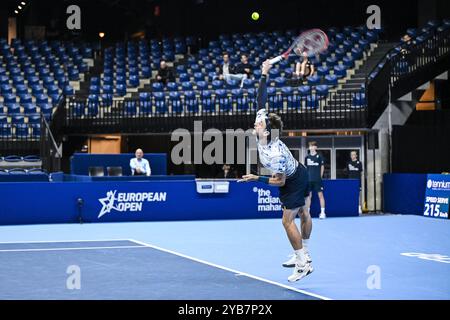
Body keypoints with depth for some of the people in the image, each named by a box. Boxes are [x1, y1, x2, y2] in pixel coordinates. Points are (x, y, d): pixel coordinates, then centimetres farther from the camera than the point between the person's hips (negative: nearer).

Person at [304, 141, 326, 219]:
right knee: (308, 196, 4)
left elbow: (322, 167, 5)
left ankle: (322, 212, -1)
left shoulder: (319, 156, 0)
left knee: (320, 195, -4)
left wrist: (320, 176, 3)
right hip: (309, 180, 3)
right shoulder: (307, 157, 8)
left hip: (317, 180, -3)